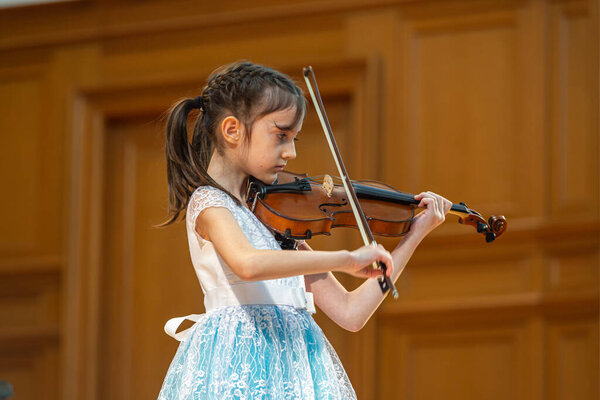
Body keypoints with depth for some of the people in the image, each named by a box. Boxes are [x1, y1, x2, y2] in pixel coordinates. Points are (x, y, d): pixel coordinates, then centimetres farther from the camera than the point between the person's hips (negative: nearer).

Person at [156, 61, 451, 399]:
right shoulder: (208, 203, -4)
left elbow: (350, 313, 15)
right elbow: (247, 263, -28)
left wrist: (416, 235, 16)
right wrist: (346, 259, -22)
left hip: (297, 364, 7)